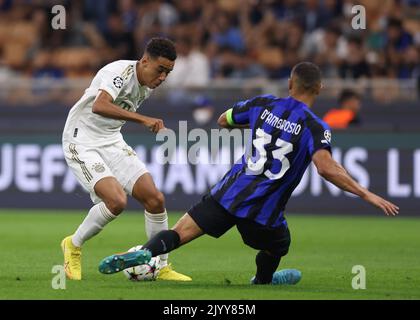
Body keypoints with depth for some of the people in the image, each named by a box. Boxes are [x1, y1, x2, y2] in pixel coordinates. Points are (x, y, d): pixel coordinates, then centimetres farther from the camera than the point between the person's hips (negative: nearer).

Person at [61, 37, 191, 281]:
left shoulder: (148, 85, 4)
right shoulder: (122, 72, -23)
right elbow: (99, 106, -41)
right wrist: (142, 119, -46)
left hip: (112, 142, 8)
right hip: (82, 143, -8)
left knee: (155, 199, -5)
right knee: (116, 201, -26)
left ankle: (162, 267, 8)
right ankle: (73, 246, 0)